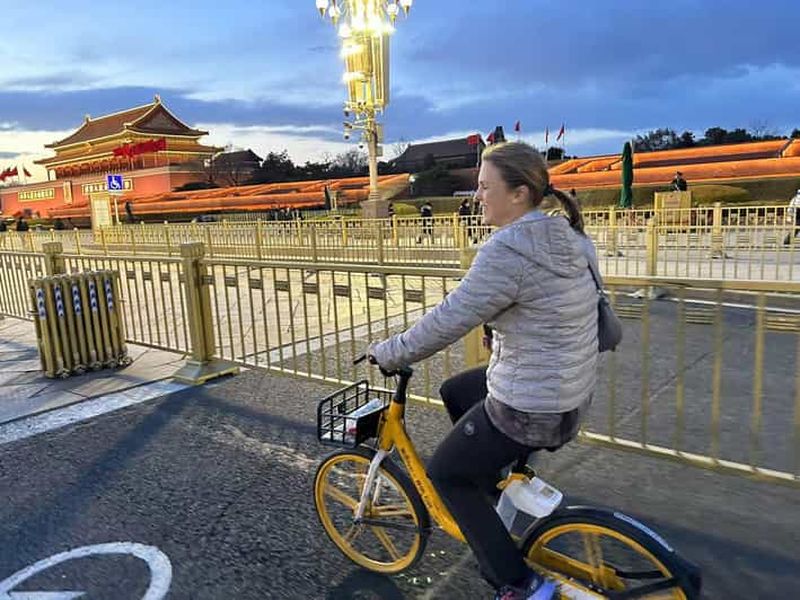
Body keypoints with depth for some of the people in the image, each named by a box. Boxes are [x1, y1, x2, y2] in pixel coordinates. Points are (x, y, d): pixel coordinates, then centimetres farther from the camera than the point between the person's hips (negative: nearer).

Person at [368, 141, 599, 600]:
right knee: (454, 392, 27)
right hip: (572, 395, 9)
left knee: (445, 475, 12)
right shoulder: (568, 238, 3)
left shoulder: (507, 251, -25)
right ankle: (498, 481, 37)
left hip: (528, 409, -9)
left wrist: (386, 354, -8)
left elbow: (447, 322, -21)